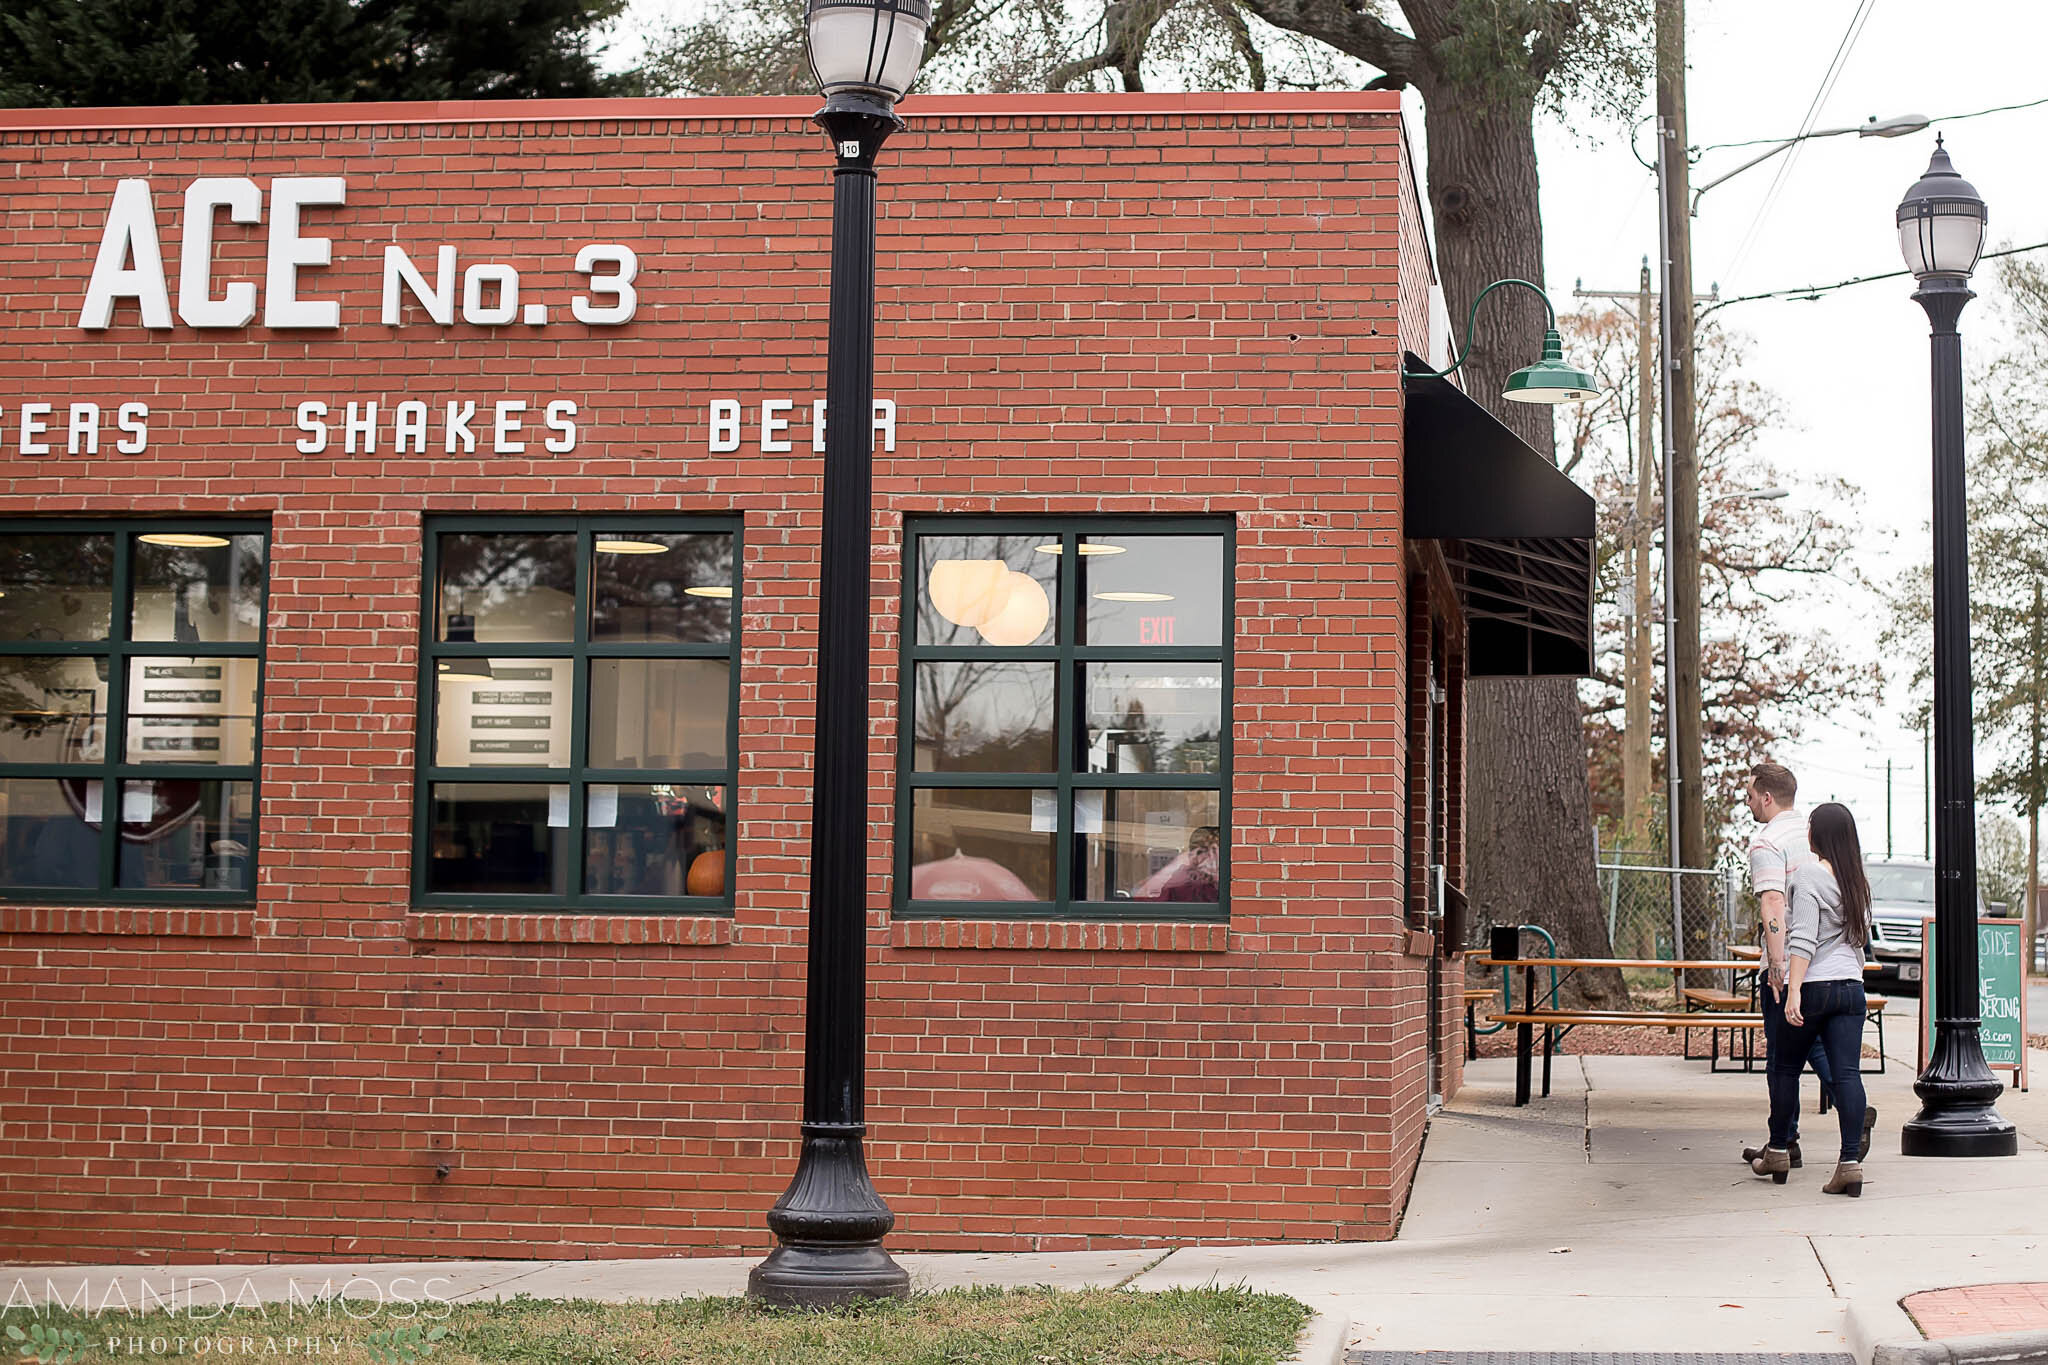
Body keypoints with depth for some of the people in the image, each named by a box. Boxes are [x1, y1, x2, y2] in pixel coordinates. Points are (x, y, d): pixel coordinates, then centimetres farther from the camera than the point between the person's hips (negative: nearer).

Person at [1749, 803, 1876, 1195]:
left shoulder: (1810, 874, -9)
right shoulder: (1858, 882, 11)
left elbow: (1804, 940, -17)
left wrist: (1794, 991, -21)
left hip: (1813, 986, -5)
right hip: (1851, 986, 5)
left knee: (1784, 1068, 11)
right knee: (1847, 1073, -2)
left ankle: (1778, 1152, 21)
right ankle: (1851, 1162, -9)